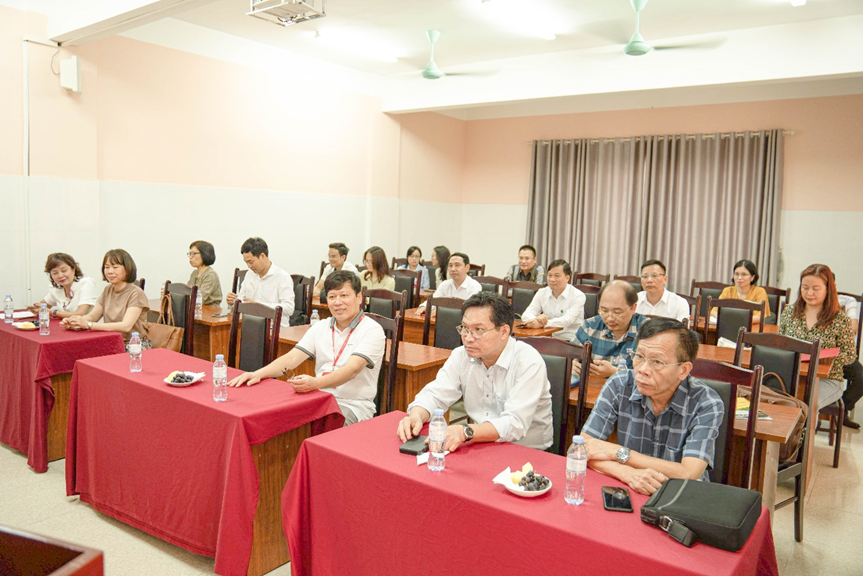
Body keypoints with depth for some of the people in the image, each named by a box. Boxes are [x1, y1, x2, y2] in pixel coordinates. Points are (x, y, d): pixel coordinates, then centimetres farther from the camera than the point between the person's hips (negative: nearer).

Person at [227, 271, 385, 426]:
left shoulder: (372, 330, -6)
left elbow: (352, 369, -21)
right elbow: (291, 358, 5)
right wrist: (258, 374, -14)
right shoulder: (320, 328, 14)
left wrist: (315, 383, -38)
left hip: (354, 406, -5)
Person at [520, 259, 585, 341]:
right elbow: (525, 315, -2)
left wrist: (541, 324, -36)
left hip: (571, 341, -4)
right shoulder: (541, 293, 8)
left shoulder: (578, 296, -6)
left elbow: (567, 320, -21)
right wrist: (537, 319, -28)